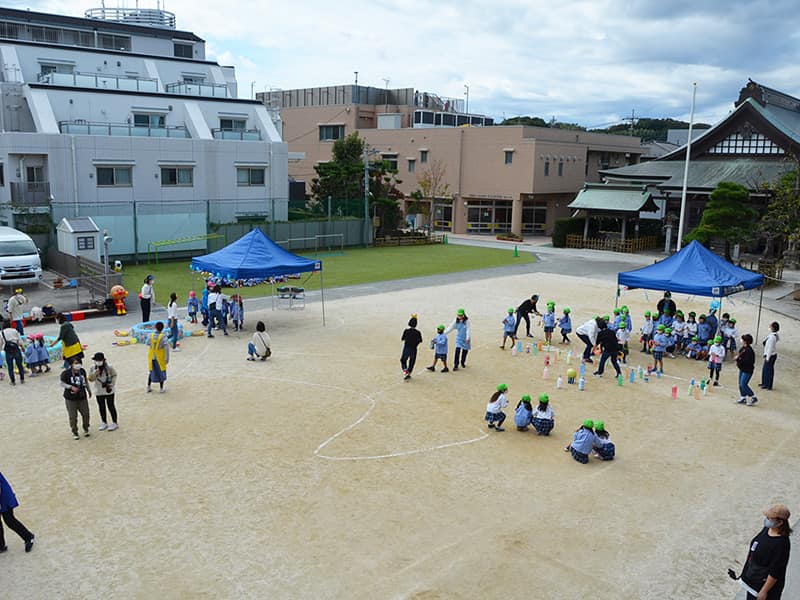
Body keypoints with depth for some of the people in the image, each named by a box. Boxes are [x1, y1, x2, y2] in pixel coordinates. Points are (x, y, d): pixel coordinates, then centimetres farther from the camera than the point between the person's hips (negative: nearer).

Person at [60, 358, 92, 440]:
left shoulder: (82, 371, 3)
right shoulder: (66, 373, -12)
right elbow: (62, 383, -8)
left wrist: (89, 390, 24)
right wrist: (71, 387, -22)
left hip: (82, 397, 4)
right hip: (71, 398, -4)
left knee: (85, 414, 6)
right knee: (73, 416, 1)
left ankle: (86, 429, 28)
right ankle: (75, 433, 17)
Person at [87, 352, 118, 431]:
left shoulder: (109, 367, -15)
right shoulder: (92, 368, -7)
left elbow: (114, 375, -1)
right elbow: (90, 379, -4)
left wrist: (112, 384, -10)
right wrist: (95, 374, -23)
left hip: (108, 390, -3)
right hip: (99, 391, 3)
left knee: (111, 406, 5)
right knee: (101, 407, 14)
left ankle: (115, 423, 16)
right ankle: (104, 423, 31)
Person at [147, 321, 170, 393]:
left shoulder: (151, 335, -9)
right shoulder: (163, 337, -20)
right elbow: (167, 348, -21)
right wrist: (167, 358, -15)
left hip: (152, 357, 4)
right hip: (160, 358, -4)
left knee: (152, 371, 20)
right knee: (161, 372, 13)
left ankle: (148, 387, 24)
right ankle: (161, 388, 17)